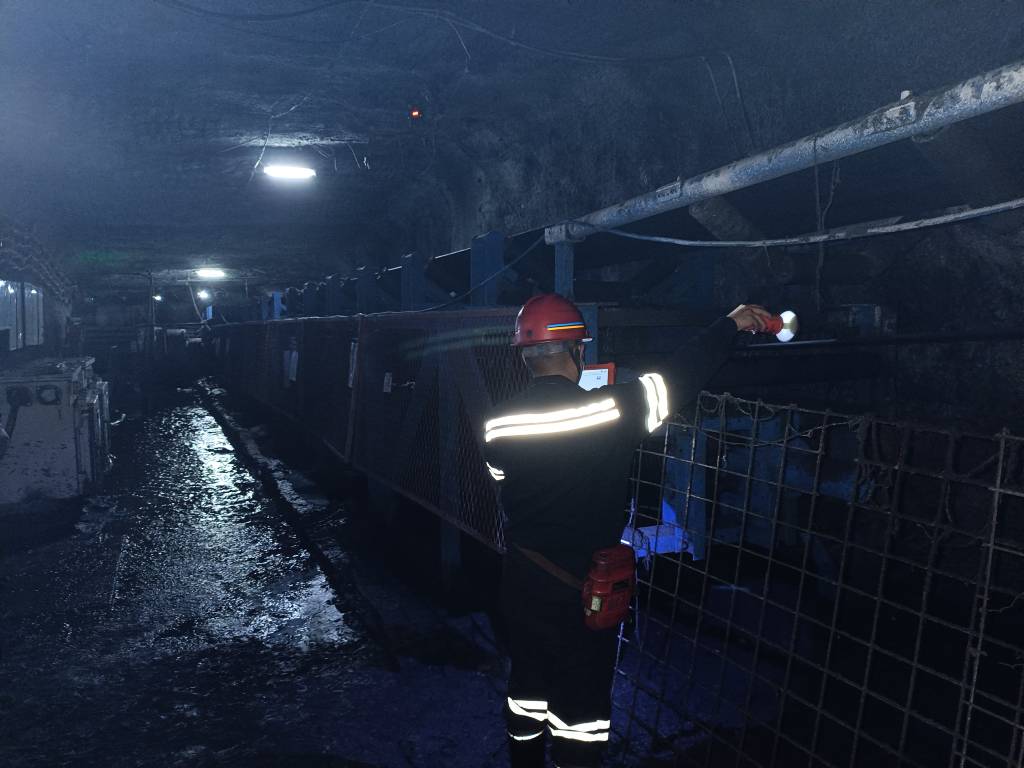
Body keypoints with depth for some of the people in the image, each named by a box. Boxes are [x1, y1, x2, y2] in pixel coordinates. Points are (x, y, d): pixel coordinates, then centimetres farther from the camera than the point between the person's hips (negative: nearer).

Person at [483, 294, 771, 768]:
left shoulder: (497, 426, -8)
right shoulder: (611, 410, -20)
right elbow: (682, 373, -7)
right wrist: (731, 324, 9)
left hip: (521, 582, 5)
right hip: (583, 589, -4)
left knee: (527, 690, 24)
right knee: (580, 707, 12)